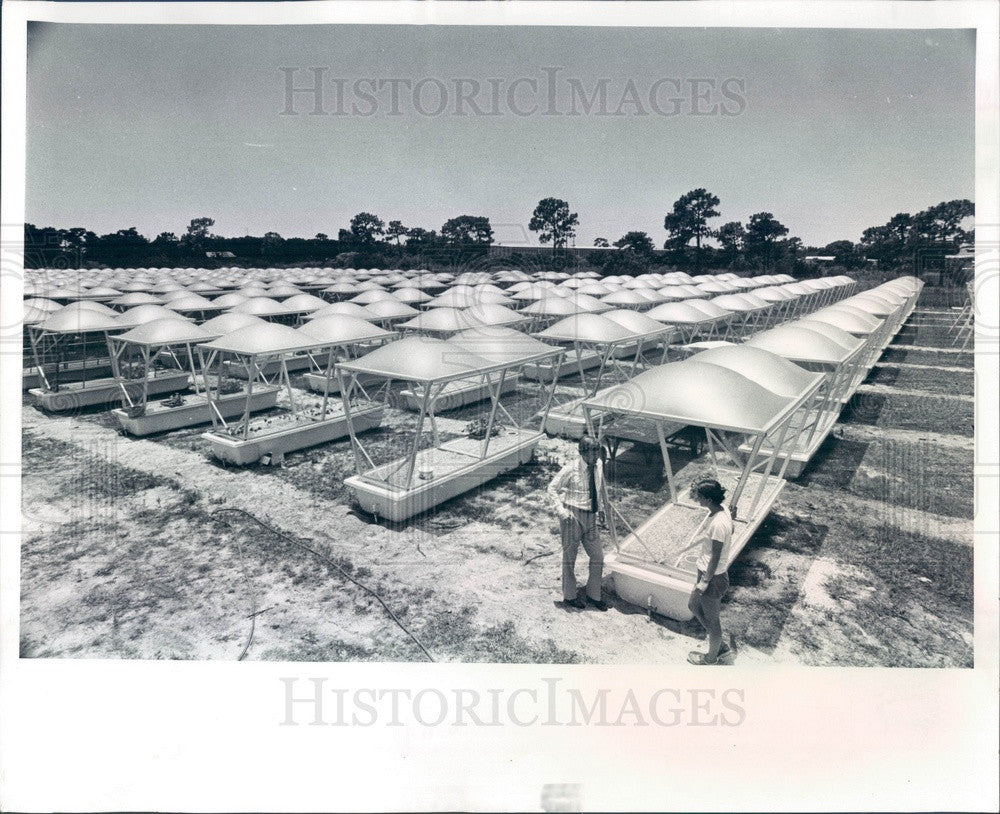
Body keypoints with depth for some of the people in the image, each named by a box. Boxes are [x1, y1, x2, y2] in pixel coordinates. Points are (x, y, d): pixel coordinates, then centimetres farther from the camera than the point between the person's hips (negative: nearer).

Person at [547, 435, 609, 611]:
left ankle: (594, 595, 28)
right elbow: (552, 488, -9)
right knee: (569, 557, 9)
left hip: (590, 517, 6)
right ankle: (569, 596, 27)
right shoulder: (571, 469, -18)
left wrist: (602, 506, 20)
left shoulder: (598, 465, -1)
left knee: (598, 557, 9)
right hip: (573, 516, -6)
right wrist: (561, 510, -16)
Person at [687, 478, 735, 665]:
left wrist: (705, 581, -14)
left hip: (712, 577, -10)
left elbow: (715, 557, -24)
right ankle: (720, 645, 41)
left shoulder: (718, 523, -32)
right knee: (693, 605, 26)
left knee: (711, 618, 13)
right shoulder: (721, 509, -4)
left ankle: (711, 658, 37)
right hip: (706, 570, 10)